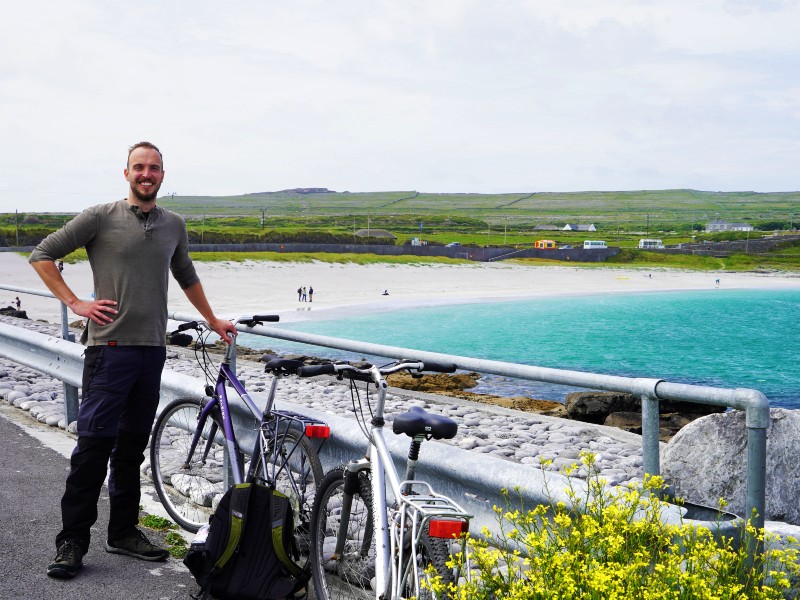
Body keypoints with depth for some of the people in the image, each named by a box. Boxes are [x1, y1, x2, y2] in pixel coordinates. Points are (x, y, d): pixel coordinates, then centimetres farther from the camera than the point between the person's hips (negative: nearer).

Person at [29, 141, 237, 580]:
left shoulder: (174, 226, 12)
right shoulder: (101, 218, -2)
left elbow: (186, 276, 28)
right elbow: (42, 255, 1)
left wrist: (213, 321, 31)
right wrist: (75, 303, -7)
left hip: (153, 349, 5)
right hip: (111, 347, -5)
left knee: (133, 447, 11)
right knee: (94, 445, -5)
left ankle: (123, 532, 21)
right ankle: (72, 541, 4)